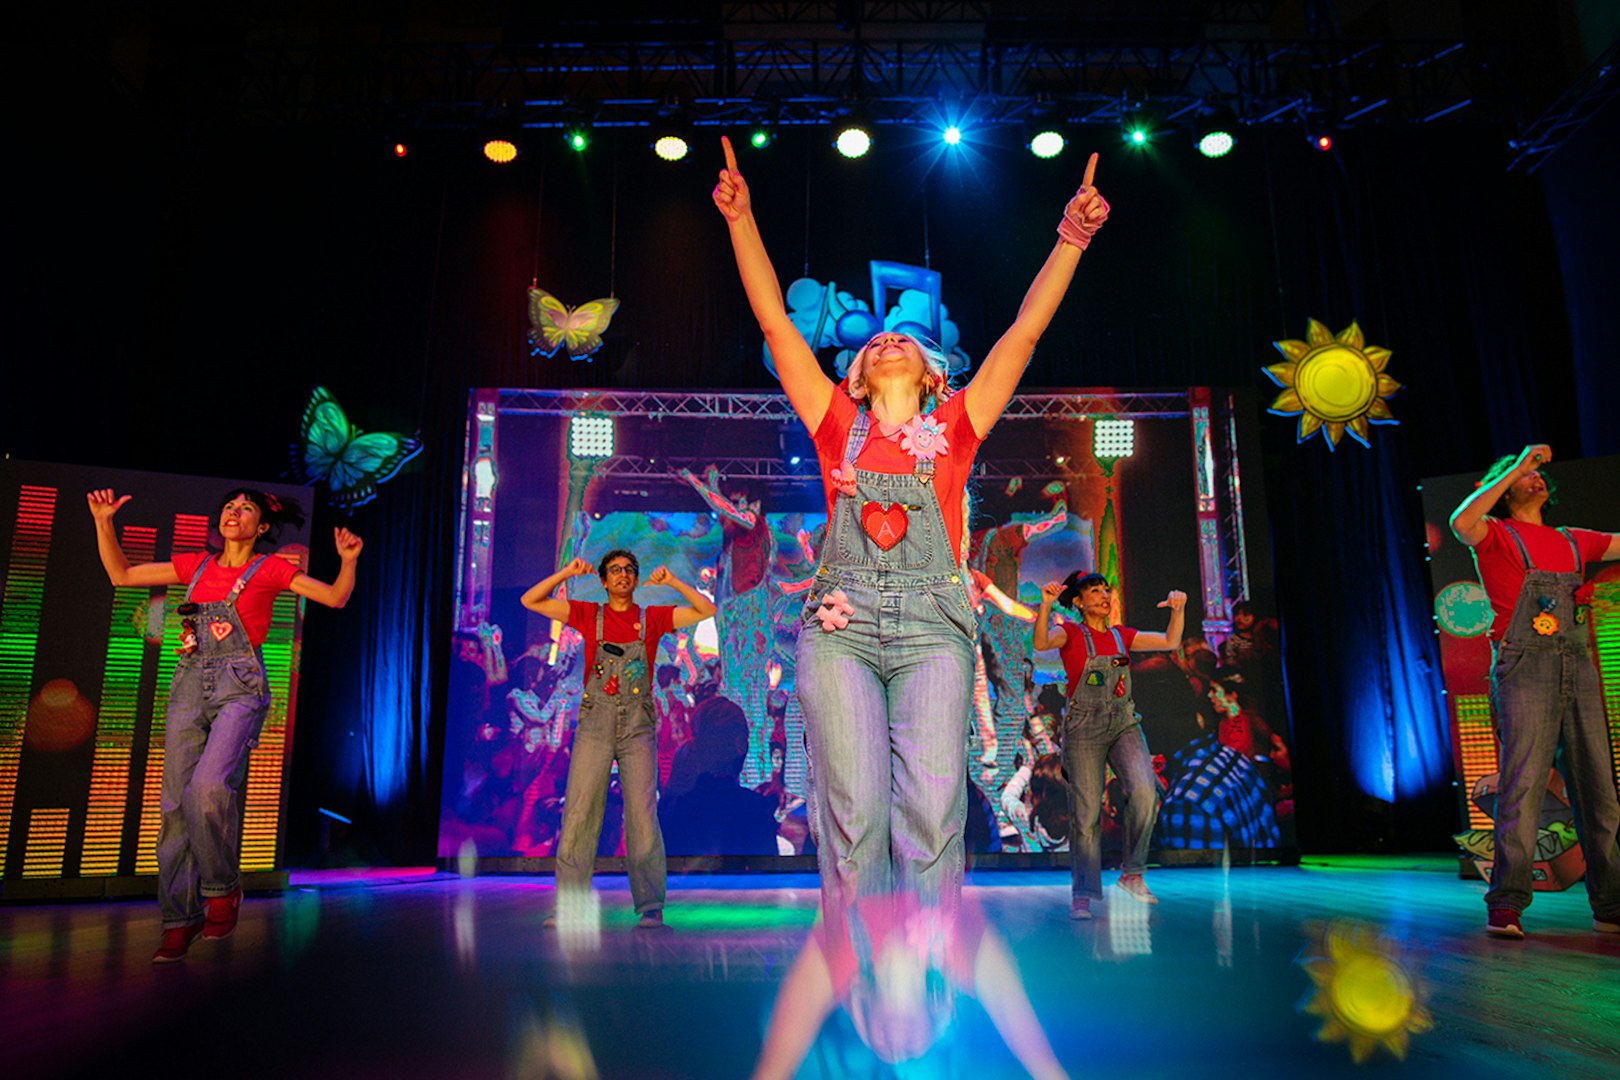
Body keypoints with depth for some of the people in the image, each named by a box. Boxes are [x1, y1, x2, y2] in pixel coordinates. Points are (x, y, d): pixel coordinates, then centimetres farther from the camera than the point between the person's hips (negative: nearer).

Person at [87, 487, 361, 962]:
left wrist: (348, 560, -18)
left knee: (209, 787, -25)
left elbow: (336, 597, 0)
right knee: (176, 802, 0)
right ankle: (180, 919, 9)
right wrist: (104, 522, 12)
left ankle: (223, 887, -2)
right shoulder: (196, 565, 17)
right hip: (190, 686, 5)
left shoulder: (269, 569, 5)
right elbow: (121, 575, 21)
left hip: (239, 689, -4)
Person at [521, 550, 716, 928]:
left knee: (642, 815, -7)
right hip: (595, 724, 0)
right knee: (579, 813, -6)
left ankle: (650, 908, -3)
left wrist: (672, 582, 0)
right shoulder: (589, 615, 12)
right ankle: (569, 907, -1)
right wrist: (566, 573, 0)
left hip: (638, 726, 0)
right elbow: (531, 601, 11)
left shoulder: (652, 618, 11)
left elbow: (706, 610, 8)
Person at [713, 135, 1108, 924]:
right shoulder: (839, 426, 17)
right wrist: (741, 219, 12)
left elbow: (1025, 331, 16)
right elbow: (775, 322, 15)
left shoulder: (953, 427, 18)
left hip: (932, 627, 0)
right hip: (841, 622, 0)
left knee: (931, 807, -13)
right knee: (854, 807, -11)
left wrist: (1072, 237, 12)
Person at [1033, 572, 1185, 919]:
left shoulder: (1121, 636, 15)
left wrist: (1178, 608, -2)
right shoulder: (1071, 633, 1)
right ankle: (1082, 896, 5)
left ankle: (1131, 873, -2)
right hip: (1084, 728, -4)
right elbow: (1041, 642, -20)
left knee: (1144, 791, -21)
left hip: (1124, 724, 4)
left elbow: (1170, 641, 14)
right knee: (1086, 812, -6)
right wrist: (1045, 603, -35)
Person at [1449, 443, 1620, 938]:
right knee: (1522, 785, -12)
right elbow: (1462, 522, -16)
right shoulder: (1497, 535, 6)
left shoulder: (1572, 540, 23)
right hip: (1525, 667, -6)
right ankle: (1505, 905, -11)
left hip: (1578, 669, 6)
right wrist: (1515, 468, -10)